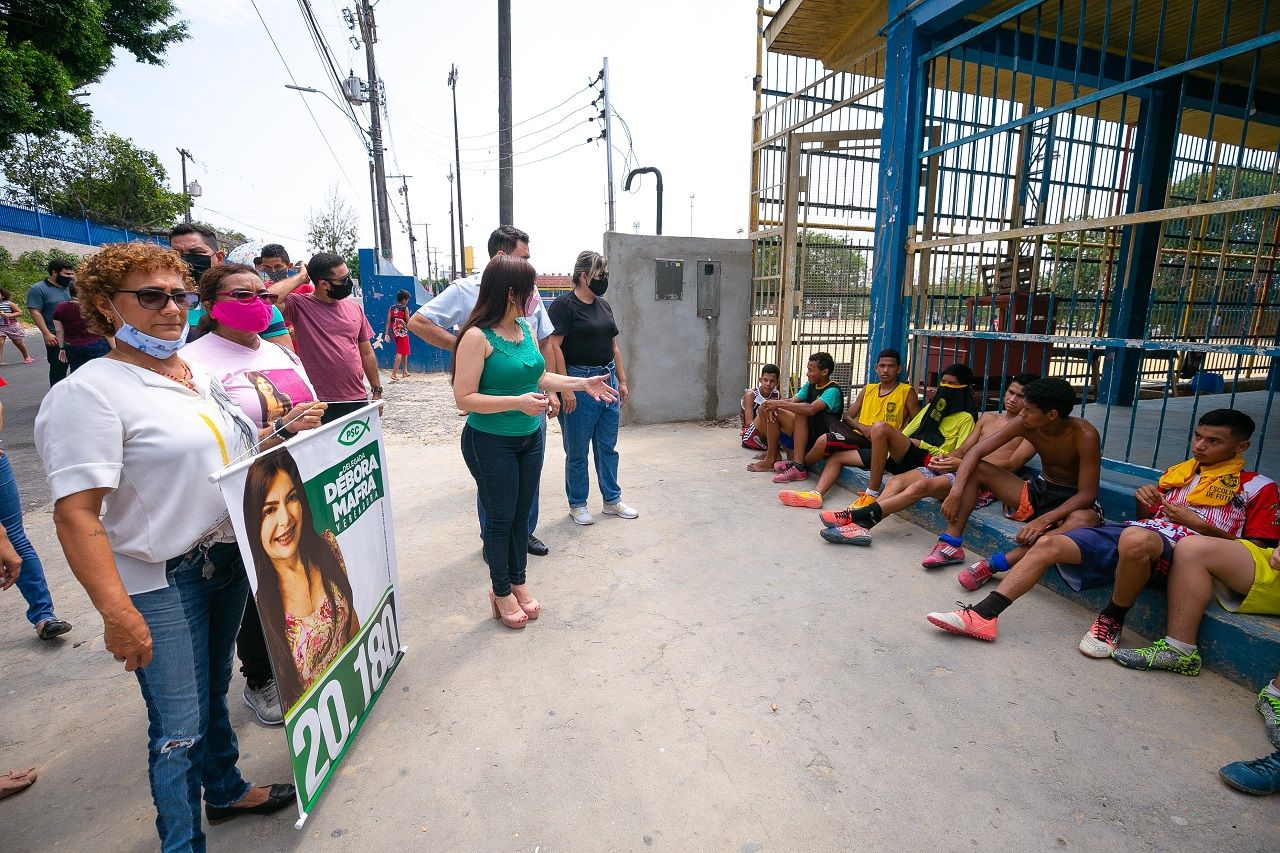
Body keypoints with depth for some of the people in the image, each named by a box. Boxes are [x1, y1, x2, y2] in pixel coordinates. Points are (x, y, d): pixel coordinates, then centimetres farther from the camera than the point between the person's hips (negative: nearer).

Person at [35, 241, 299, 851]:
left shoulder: (197, 372, 6)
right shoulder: (88, 393, -16)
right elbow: (75, 515, -22)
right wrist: (117, 612, -27)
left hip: (228, 560, 7)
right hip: (161, 583, -7)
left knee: (212, 691, 24)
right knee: (180, 727, 4)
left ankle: (225, 790, 45)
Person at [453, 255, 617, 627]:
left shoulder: (525, 328, 3)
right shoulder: (478, 337, -19)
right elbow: (464, 398, -20)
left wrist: (583, 383, 10)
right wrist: (517, 402, -28)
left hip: (531, 438, 7)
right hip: (491, 443, -7)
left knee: (522, 514, 18)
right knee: (500, 519, 8)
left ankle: (518, 582, 37)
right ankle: (501, 592, 30)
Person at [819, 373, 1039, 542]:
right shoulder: (988, 418, 26)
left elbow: (1012, 464, -8)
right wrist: (944, 458, -5)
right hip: (957, 467, 7)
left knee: (922, 486, -31)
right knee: (899, 479, -20)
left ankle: (854, 516, -37)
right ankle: (860, 525, -37)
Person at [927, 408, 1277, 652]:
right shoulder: (1177, 471, 26)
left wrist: (1199, 523, -9)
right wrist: (1143, 500, 9)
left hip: (1181, 548, -5)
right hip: (1135, 531, 6)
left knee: (1136, 539, -43)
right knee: (1048, 543, -18)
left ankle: (1112, 622, -17)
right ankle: (982, 614, -26)